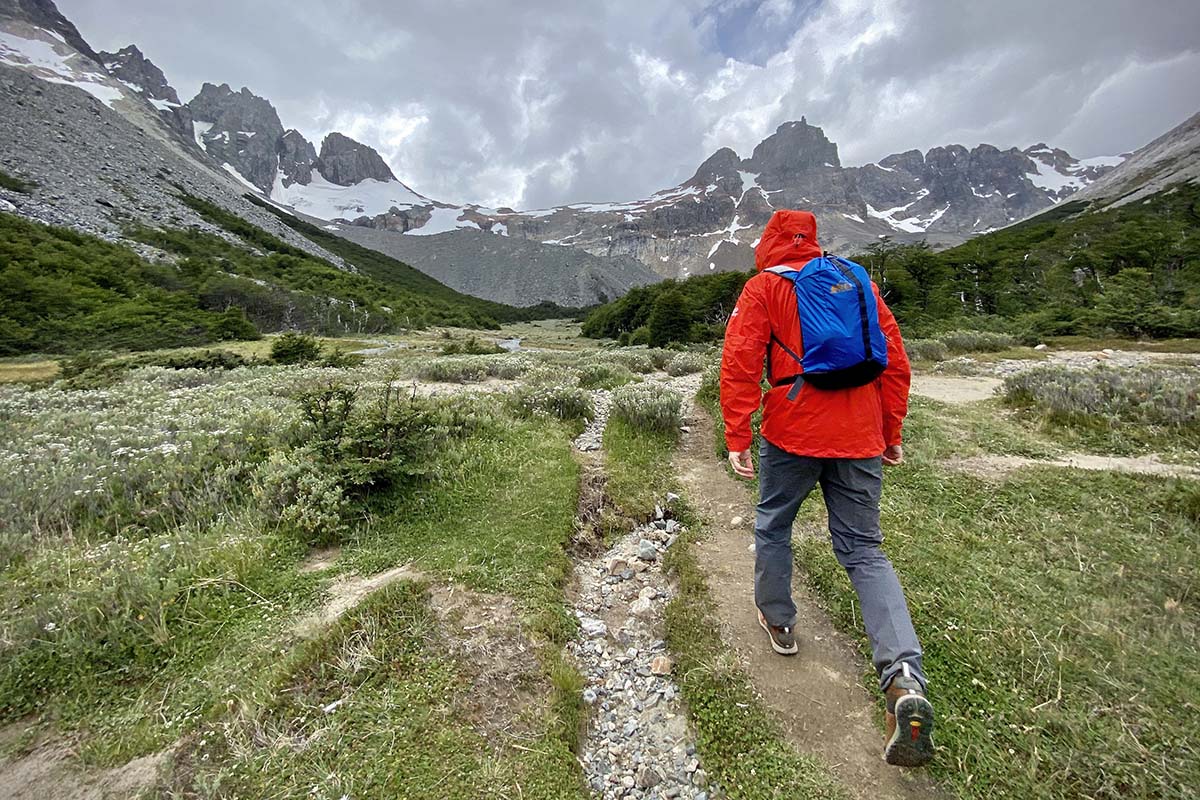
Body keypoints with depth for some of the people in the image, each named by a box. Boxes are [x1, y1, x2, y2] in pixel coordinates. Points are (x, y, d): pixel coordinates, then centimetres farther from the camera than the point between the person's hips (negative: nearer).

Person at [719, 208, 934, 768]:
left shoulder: (763, 288, 2)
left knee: (773, 525, 19)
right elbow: (896, 361, 13)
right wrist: (891, 434, 19)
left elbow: (740, 364, -9)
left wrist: (737, 438, -7)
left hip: (793, 433, -4)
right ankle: (905, 679, -4)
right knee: (863, 550, 10)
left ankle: (777, 620, 36)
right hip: (861, 439, 4)